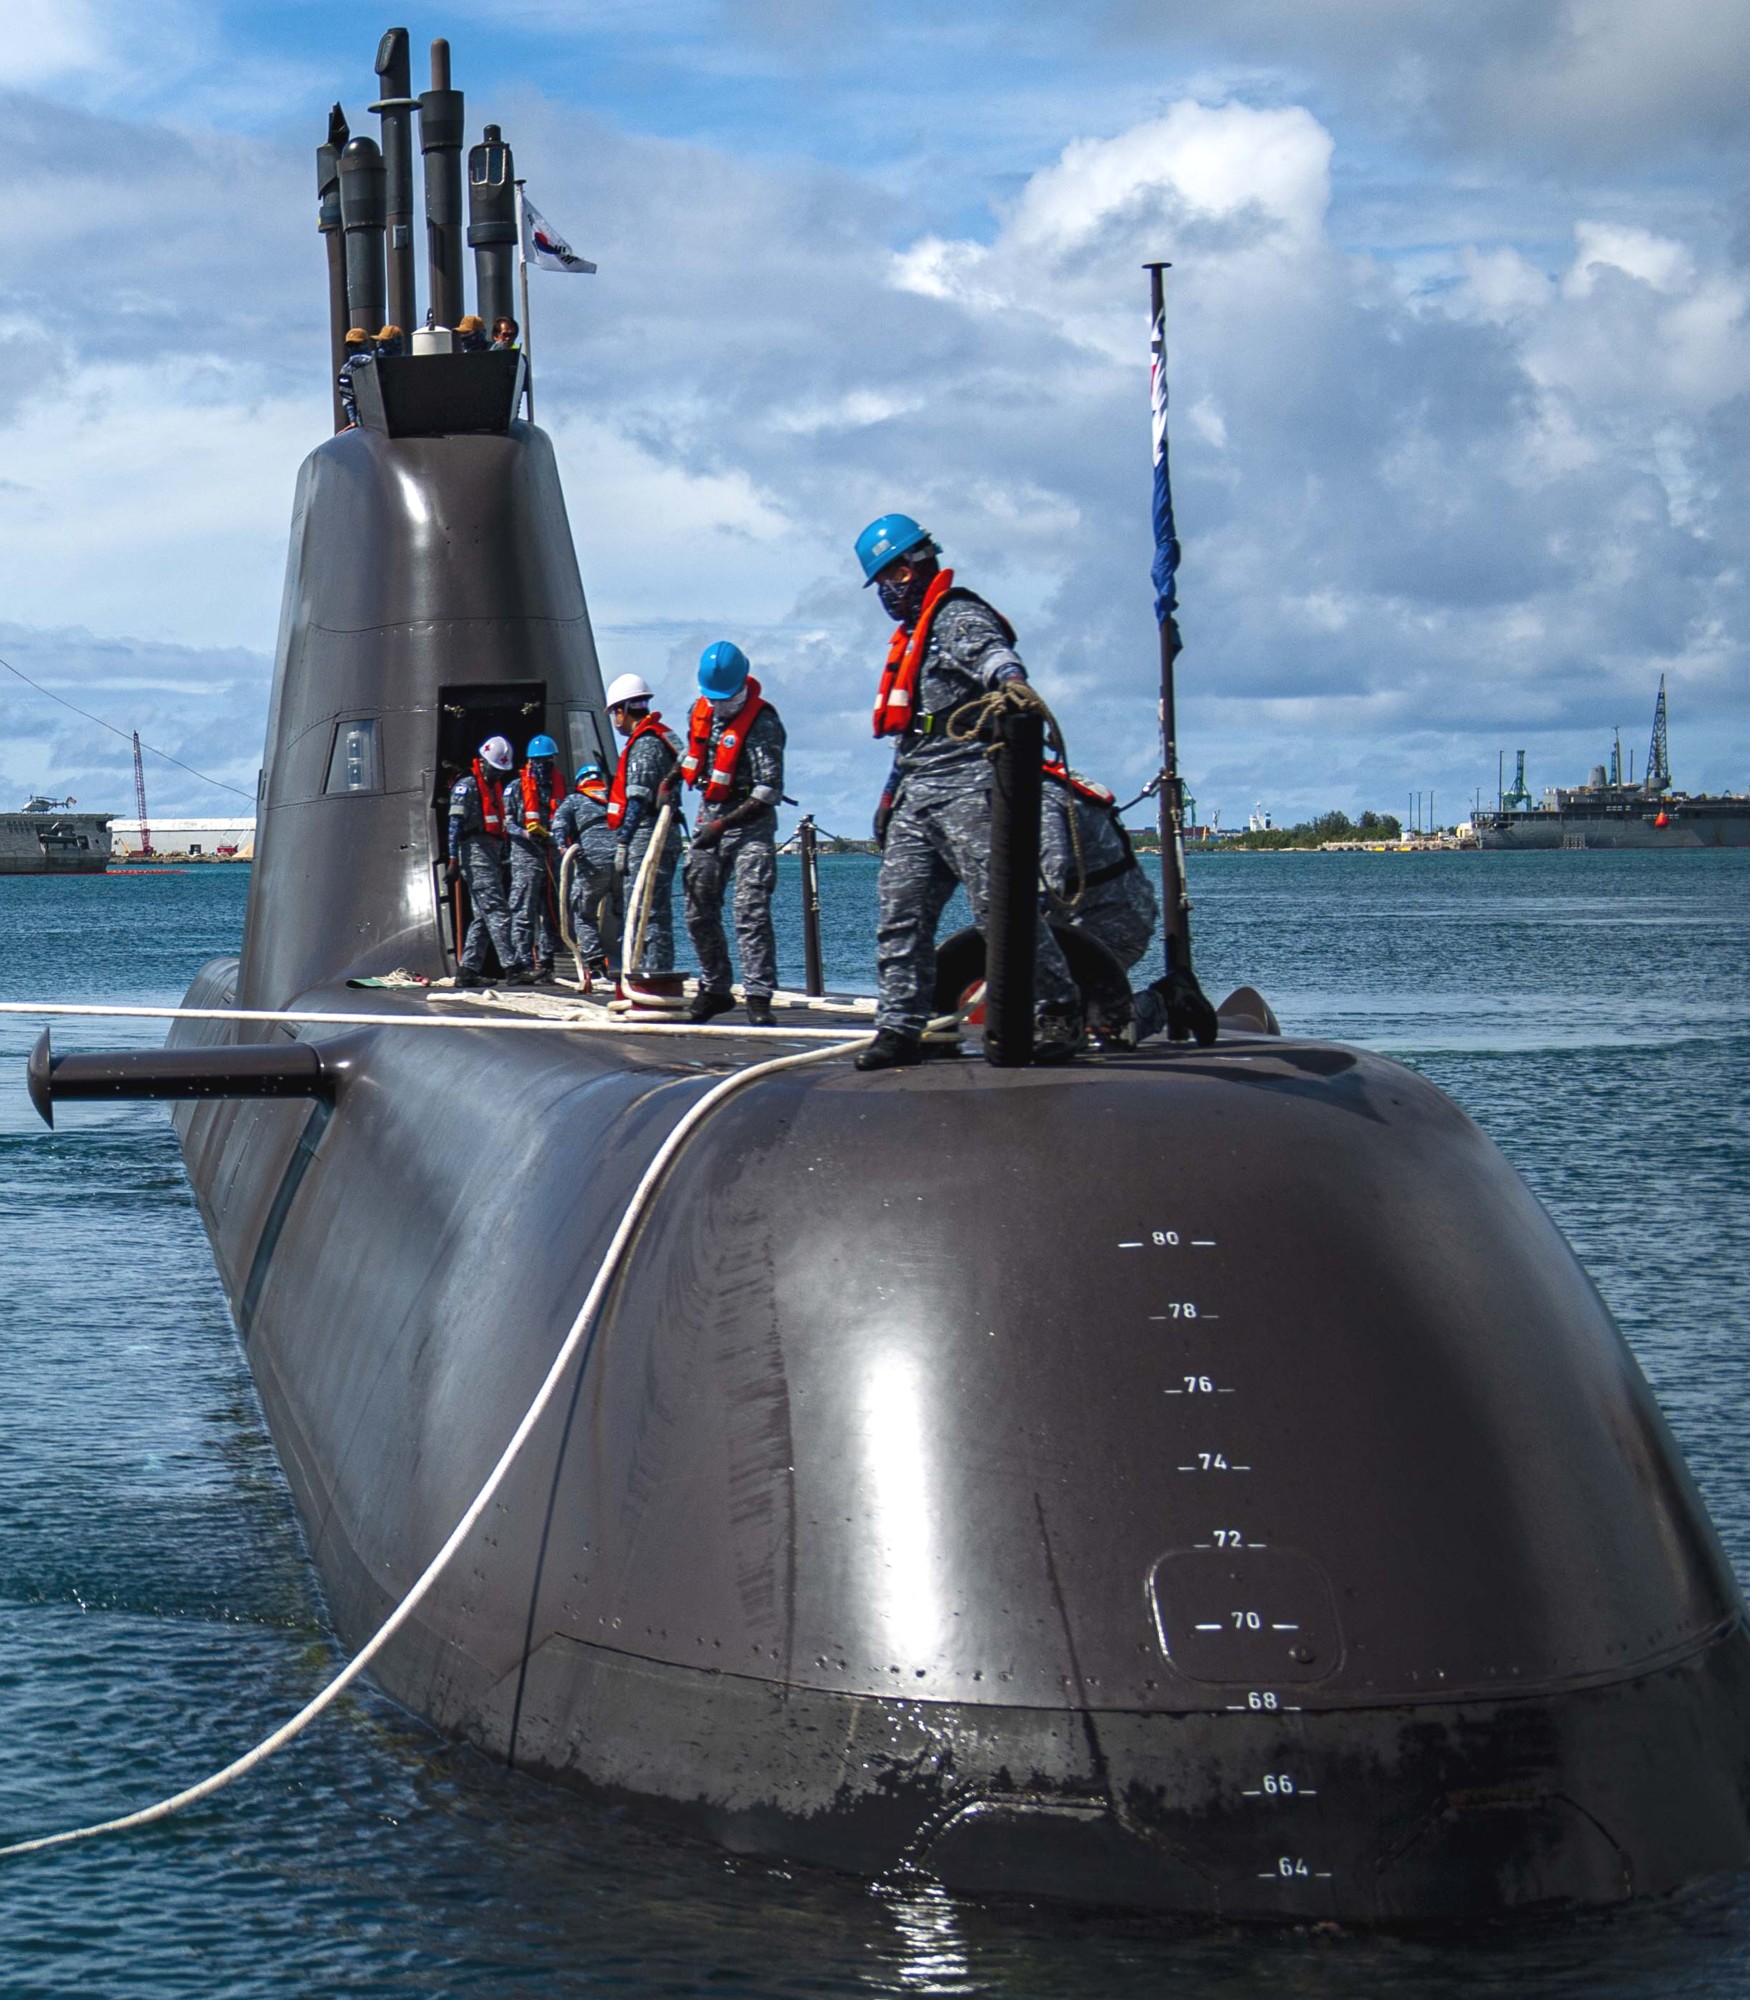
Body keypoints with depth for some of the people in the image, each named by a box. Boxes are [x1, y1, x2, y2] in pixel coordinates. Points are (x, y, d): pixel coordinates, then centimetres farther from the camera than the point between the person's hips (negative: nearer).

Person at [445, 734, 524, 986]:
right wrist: (454, 861, -18)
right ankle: (512, 967, -20)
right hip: (475, 854, -9)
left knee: (484, 915, 8)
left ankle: (467, 970, 10)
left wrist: (504, 859, 22)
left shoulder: (495, 787, 22)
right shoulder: (467, 786, -6)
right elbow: (455, 824, -12)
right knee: (497, 911, -15)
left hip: (492, 855, 9)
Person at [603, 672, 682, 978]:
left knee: (647, 915, -11)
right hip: (658, 841, 10)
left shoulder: (645, 743, -11)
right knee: (655, 915, 11)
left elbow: (638, 801, -17)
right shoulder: (661, 738, 21)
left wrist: (622, 843, -16)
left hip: (645, 840, -10)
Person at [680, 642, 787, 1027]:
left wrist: (724, 824, -22)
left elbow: (769, 792, -22)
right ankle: (714, 989, 21)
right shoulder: (702, 710, 4)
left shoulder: (761, 723, -18)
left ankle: (758, 997, -16)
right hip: (709, 816, 7)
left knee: (750, 910, -16)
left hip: (749, 822, -7)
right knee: (699, 912, 8)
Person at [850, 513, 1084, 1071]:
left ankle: (1061, 1011, -4)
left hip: (967, 788, -9)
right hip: (917, 799, 9)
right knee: (900, 911, 2)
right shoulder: (911, 638, 27)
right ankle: (900, 1028, 4)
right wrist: (891, 794, 33)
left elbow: (990, 651, -28)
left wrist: (1011, 679, -51)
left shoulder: (959, 617, -3)